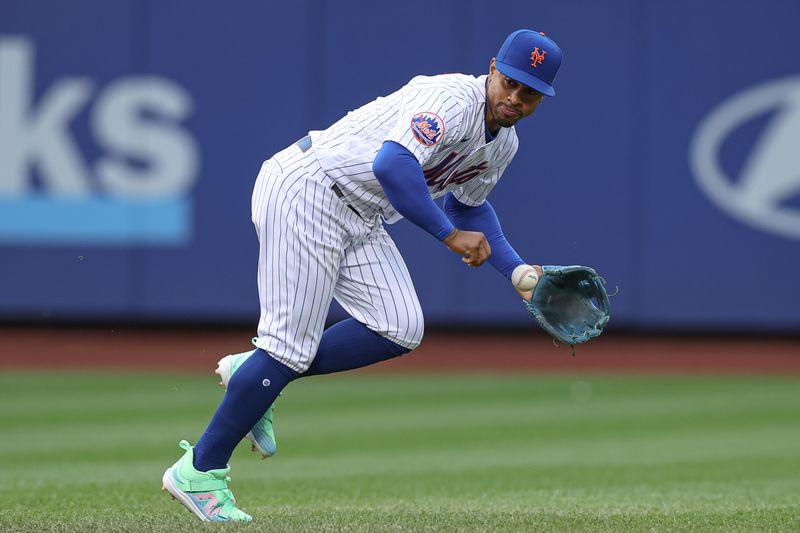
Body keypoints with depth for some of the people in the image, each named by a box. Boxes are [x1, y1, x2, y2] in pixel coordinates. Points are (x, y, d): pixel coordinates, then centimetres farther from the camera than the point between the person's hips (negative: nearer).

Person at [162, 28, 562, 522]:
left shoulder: (503, 144, 9)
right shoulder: (452, 98, -22)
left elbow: (469, 205, 27)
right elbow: (392, 165, -36)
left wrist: (517, 271, 14)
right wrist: (449, 235, -28)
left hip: (359, 219, 9)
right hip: (304, 189, -9)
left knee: (401, 330, -5)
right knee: (292, 342, -12)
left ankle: (257, 374, 8)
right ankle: (199, 471, -1)